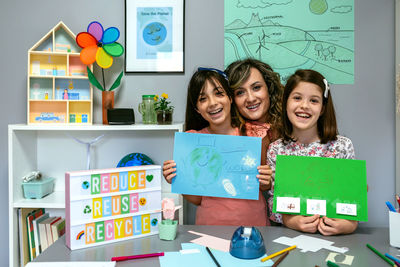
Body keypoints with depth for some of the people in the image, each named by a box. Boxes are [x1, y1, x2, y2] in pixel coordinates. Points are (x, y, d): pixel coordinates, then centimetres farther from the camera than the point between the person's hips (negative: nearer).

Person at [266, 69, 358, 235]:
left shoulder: (343, 146, -2)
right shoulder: (275, 150, -2)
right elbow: (273, 198, 2)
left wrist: (350, 224, -14)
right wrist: (289, 220, -16)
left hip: (332, 234, 1)